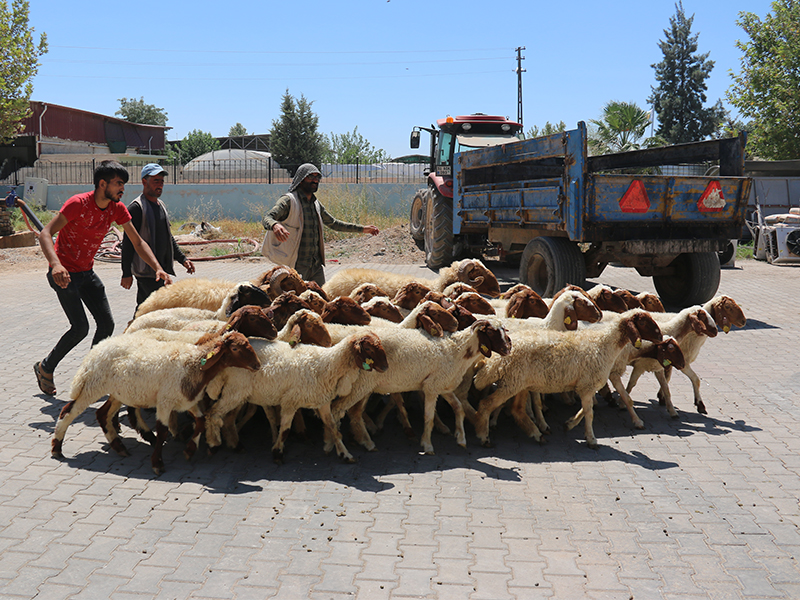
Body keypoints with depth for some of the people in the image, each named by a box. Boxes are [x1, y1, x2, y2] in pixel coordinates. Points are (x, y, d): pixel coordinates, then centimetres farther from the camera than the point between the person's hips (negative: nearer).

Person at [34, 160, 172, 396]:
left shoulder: (117, 208, -2)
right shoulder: (78, 204, -21)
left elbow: (138, 242, 1)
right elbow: (45, 234, -25)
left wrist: (158, 268, -14)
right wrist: (56, 264, -43)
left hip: (86, 272, 7)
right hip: (64, 273, -7)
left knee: (107, 324, 2)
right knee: (80, 327, -13)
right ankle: (45, 368, 10)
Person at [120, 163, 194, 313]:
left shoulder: (161, 206, 17)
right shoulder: (136, 208, -10)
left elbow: (168, 238, 26)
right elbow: (128, 242, -12)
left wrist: (183, 259, 17)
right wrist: (126, 273, -15)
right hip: (145, 271, -8)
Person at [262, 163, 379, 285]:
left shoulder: (316, 204, 17)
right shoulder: (289, 200, -6)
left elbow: (333, 223, 30)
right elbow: (267, 219, -19)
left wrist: (362, 229, 28)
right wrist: (275, 225, -44)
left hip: (316, 265, 7)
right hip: (296, 266, -7)